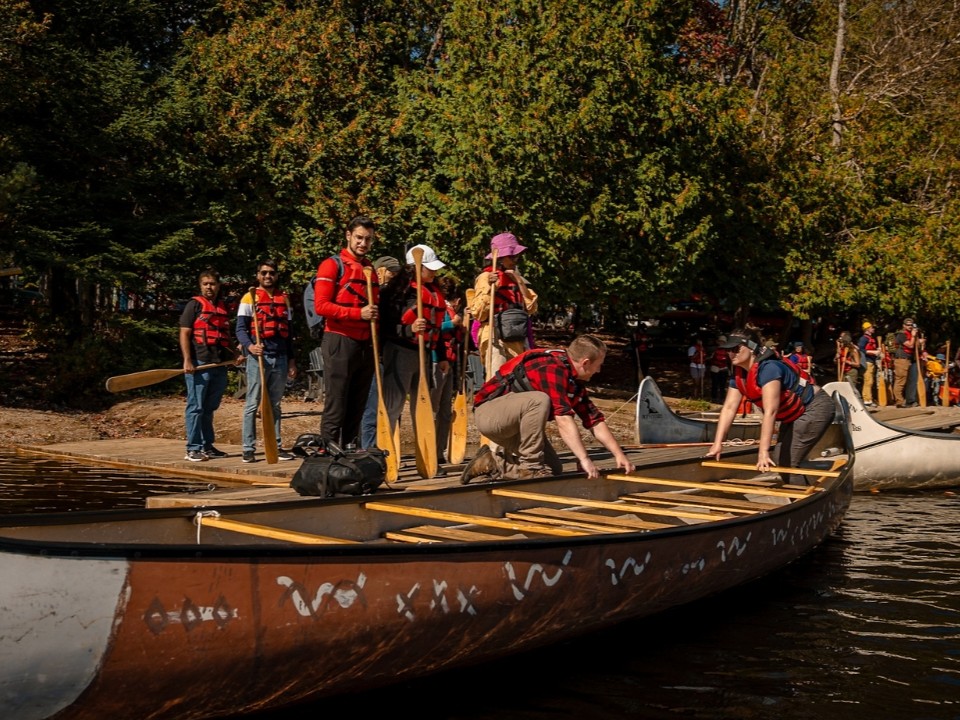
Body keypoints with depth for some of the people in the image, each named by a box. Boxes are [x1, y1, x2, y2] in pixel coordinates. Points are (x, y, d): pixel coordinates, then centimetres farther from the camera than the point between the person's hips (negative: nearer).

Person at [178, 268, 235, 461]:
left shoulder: (223, 306, 18)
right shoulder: (194, 304, -1)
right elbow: (184, 334, -7)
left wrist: (233, 354, 14)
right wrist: (187, 361, -15)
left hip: (219, 364, 7)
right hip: (199, 363, -6)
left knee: (210, 407, 13)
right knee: (196, 407, -4)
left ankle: (208, 446, 20)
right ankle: (193, 449, -1)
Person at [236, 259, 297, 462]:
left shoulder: (284, 299, 15)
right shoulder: (249, 298, 1)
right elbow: (240, 329, -5)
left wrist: (292, 360, 14)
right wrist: (250, 346, -25)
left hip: (280, 358, 4)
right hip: (258, 357, -4)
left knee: (275, 405, 9)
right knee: (252, 404, -2)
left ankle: (276, 446, 13)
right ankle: (248, 449, 0)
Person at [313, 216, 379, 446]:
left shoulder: (371, 269, 17)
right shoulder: (332, 265, -3)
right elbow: (321, 305, -13)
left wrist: (376, 313, 6)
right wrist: (358, 313, -19)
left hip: (366, 346, 7)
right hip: (340, 343, -7)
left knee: (357, 409, 10)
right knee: (335, 409, -6)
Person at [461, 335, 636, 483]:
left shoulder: (574, 380, 6)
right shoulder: (553, 368, -25)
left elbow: (595, 421, 7)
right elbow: (564, 419, -32)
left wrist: (619, 455, 0)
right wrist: (584, 459, -34)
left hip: (514, 420, 10)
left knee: (554, 469, 1)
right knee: (539, 400, -34)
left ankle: (491, 463, 14)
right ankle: (530, 466, -21)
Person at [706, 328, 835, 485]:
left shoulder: (768, 368, -31)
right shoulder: (738, 374, -2)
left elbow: (770, 412, -37)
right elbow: (729, 408, -5)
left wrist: (763, 452, -40)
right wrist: (717, 444, -12)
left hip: (815, 409, -10)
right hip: (794, 415, 10)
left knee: (787, 463, -14)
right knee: (780, 461, 13)